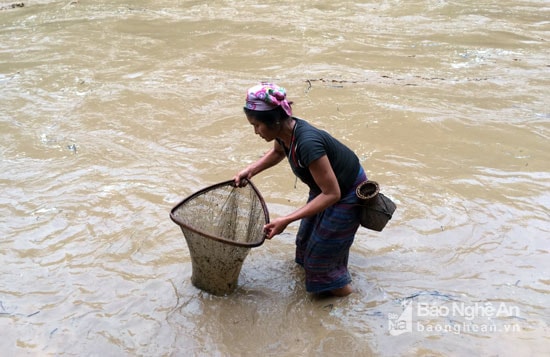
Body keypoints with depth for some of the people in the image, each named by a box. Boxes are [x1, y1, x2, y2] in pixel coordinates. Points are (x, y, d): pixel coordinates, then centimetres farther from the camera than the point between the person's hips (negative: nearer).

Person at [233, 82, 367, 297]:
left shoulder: (307, 143, -40)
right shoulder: (285, 130, -14)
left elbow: (332, 194, -34)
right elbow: (277, 153, 13)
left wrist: (285, 221, -36)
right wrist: (250, 170, -2)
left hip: (347, 194, -8)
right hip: (326, 186, 8)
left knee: (322, 248, 6)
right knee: (307, 237, 22)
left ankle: (341, 286, 30)